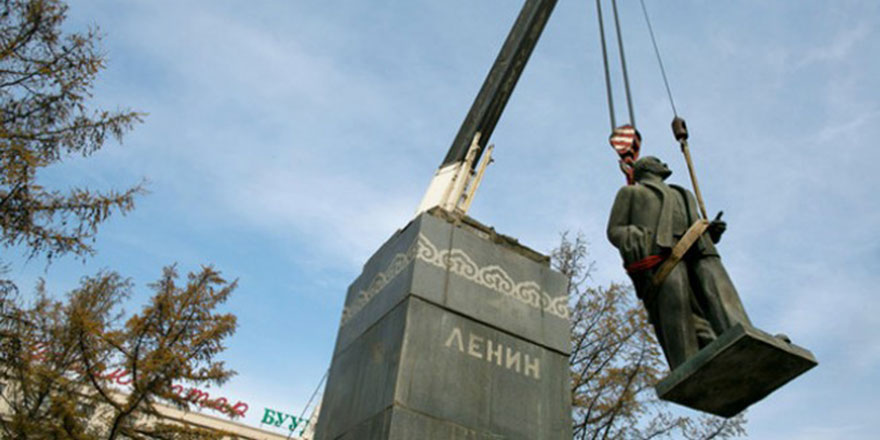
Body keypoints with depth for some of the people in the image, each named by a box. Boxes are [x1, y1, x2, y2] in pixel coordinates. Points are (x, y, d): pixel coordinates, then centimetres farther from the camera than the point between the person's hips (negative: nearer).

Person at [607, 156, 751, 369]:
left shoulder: (683, 195, 42)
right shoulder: (630, 192, 28)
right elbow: (615, 230, 14)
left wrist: (712, 231, 10)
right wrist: (633, 238, -9)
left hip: (698, 253, 5)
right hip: (660, 255, -4)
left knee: (720, 293, -23)